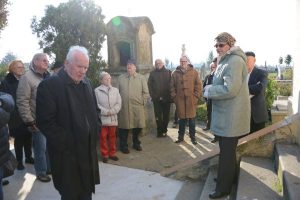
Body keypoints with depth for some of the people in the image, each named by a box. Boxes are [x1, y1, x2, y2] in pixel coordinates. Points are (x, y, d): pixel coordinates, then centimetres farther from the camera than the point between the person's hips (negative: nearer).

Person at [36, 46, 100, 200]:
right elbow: (45, 122, -18)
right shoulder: (49, 85, -14)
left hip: (88, 149, 6)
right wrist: (67, 142, -18)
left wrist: (95, 131, 5)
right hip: (67, 154, -6)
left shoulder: (86, 83, 9)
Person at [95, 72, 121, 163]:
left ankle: (112, 153, 26)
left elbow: (119, 103, 2)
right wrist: (105, 111, -16)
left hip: (113, 117, 3)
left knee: (112, 136, 13)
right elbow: (96, 104, -8)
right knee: (103, 137, 5)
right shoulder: (97, 90, -3)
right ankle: (105, 154, 18)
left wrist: (112, 111, -12)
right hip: (102, 118, -3)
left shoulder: (115, 90, 8)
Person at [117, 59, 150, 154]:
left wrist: (143, 102, -2)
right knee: (124, 126, 4)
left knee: (138, 126, 7)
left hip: (137, 107, 0)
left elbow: (145, 93, 5)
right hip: (124, 107, 0)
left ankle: (136, 143, 28)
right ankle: (123, 145, 20)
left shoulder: (141, 78, 6)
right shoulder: (121, 78, 10)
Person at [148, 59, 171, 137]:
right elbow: (149, 85, 2)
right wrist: (153, 95, -7)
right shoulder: (152, 73, 7)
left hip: (166, 98, 0)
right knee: (158, 116, 1)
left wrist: (170, 95, -8)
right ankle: (160, 131, 10)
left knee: (166, 115, 6)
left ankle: (164, 130, 18)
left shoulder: (168, 72, 6)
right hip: (156, 98, 0)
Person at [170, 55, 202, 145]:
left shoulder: (194, 72, 3)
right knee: (181, 119, 9)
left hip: (191, 100, -1)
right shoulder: (175, 73, 6)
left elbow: (198, 85, 1)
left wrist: (196, 96, -6)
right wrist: (174, 97, 0)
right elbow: (172, 86, 7)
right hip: (180, 100, 1)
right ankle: (180, 137, 21)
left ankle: (193, 137, 17)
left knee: (192, 120, 5)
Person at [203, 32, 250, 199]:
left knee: (227, 152, 1)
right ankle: (230, 177, 40)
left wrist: (209, 91, -14)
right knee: (227, 149, 22)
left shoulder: (235, 61, -18)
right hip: (226, 115, 10)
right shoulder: (226, 61, 14)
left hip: (231, 116, -10)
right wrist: (211, 88, 2)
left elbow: (230, 89, -26)